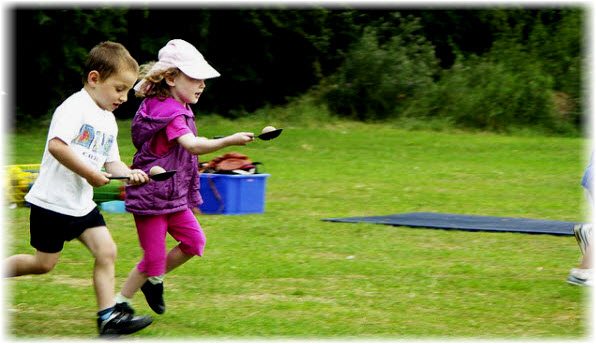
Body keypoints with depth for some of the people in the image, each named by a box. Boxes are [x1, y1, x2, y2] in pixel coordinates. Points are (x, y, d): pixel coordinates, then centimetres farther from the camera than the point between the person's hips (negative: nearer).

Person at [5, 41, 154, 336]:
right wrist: (89, 172, -24)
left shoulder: (109, 121, 14)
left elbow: (111, 161, 17)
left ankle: (108, 317, 2)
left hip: (83, 203, 8)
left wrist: (129, 174, -4)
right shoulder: (75, 108, -15)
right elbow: (56, 145, -28)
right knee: (44, 262, -1)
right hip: (53, 201, -8)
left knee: (106, 251, -1)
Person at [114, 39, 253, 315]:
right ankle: (119, 303, 11)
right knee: (154, 258, -4)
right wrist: (229, 141, -46)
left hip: (174, 197, 9)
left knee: (194, 241, 5)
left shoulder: (178, 109, 10)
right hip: (152, 196, -9)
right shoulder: (170, 113, -21)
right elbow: (192, 145, -37)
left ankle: (155, 279, 22)